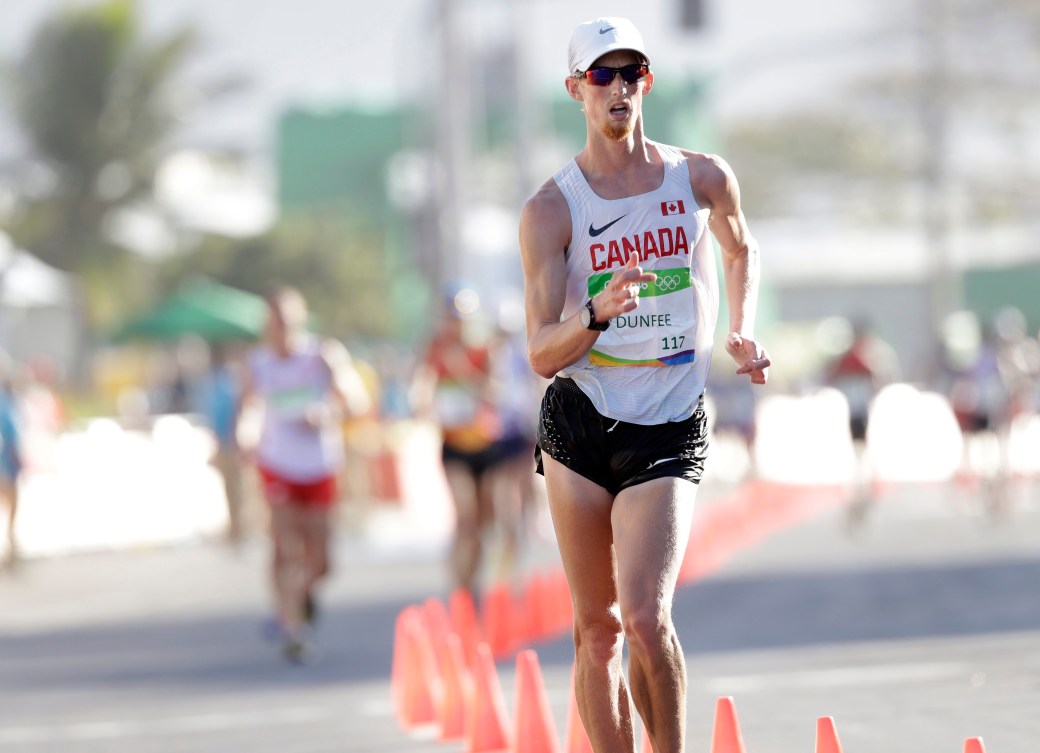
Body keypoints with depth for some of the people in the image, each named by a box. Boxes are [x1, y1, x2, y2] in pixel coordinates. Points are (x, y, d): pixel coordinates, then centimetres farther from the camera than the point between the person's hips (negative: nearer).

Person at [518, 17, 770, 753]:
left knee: (645, 619, -18)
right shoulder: (551, 209, -4)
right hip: (579, 420, 0)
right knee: (596, 628, 3)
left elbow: (743, 250, 27)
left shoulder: (703, 179, 2)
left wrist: (742, 333, 12)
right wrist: (598, 314, -28)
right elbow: (542, 354, -9)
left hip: (670, 426, 0)